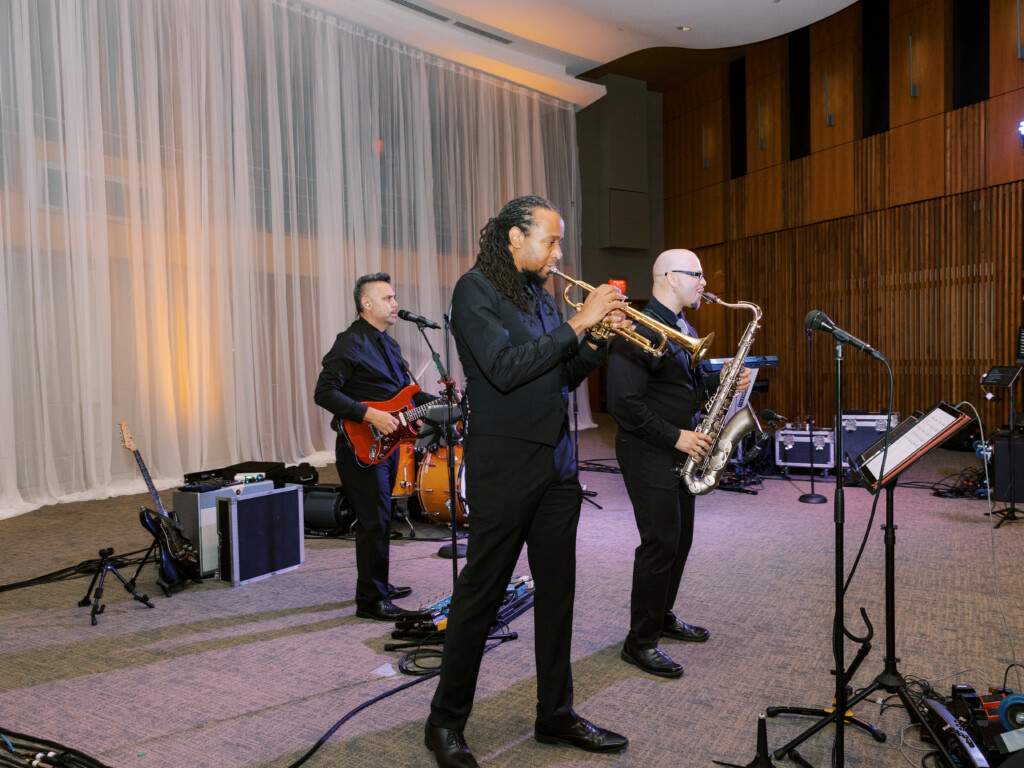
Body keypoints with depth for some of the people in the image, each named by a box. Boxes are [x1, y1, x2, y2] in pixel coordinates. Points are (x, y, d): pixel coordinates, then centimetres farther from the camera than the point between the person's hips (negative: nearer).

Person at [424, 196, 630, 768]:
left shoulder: (542, 294, 15)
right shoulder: (476, 289, -8)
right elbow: (505, 369, -21)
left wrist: (598, 340, 1)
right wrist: (577, 324, -18)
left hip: (557, 463, 8)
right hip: (504, 467, -7)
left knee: (558, 589, 13)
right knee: (481, 593, 2)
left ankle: (556, 714, 29)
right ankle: (447, 722, 20)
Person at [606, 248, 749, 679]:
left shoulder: (685, 331, 14)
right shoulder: (639, 331, -19)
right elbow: (624, 403, -24)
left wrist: (724, 380, 2)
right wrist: (676, 437, -21)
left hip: (680, 452, 10)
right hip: (648, 454, -10)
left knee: (680, 539, 16)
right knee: (660, 543, -5)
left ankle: (663, 618, 33)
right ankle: (640, 642, 8)